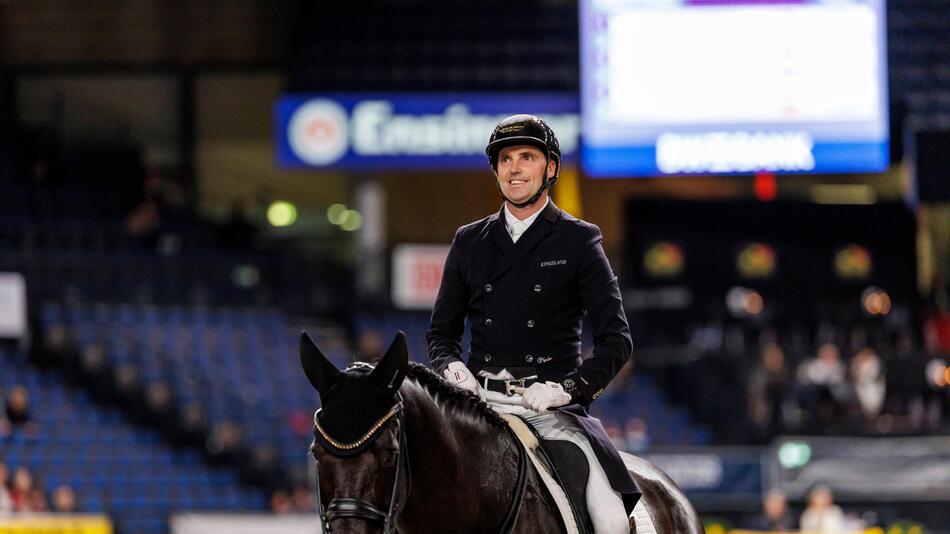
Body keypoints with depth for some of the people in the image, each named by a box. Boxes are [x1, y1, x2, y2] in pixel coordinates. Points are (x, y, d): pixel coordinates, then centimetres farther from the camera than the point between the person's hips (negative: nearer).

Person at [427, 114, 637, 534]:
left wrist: (568, 388, -14)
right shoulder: (468, 243, 15)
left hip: (552, 405, -3)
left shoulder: (578, 241, 5)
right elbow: (442, 330, 21)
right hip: (480, 403, 3)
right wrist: (451, 367, -2)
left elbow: (616, 339, 1)